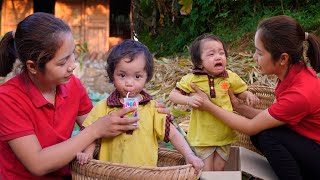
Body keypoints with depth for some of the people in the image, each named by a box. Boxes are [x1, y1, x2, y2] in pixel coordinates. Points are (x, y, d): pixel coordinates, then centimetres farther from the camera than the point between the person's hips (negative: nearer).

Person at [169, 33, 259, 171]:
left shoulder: (230, 77, -5)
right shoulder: (192, 79, -12)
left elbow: (241, 92, 11)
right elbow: (173, 95, -8)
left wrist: (248, 95, -12)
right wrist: (188, 99, -27)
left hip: (224, 133, 2)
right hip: (202, 135, -2)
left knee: (219, 168, 13)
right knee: (206, 170, 3)